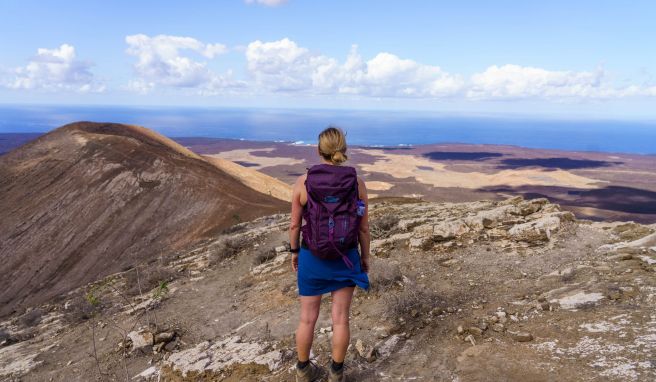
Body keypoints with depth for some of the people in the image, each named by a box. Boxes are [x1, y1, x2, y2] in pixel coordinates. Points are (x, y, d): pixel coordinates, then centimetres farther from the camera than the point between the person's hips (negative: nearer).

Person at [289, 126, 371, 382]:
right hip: (345, 258, 0)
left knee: (308, 318, 17)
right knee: (340, 318, 14)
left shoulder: (303, 182, -12)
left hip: (312, 257, 0)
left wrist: (294, 252, 12)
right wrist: (365, 257, 10)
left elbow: (295, 224, -4)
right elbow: (363, 228, -5)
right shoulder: (357, 183, -11)